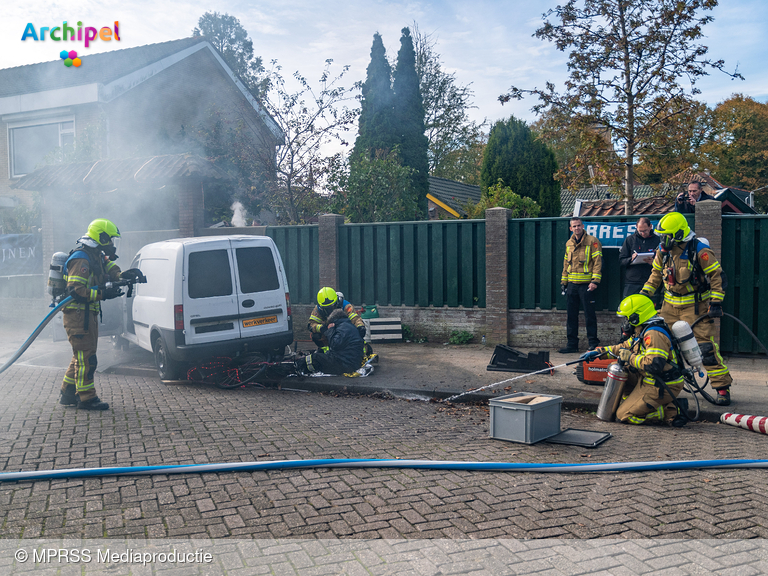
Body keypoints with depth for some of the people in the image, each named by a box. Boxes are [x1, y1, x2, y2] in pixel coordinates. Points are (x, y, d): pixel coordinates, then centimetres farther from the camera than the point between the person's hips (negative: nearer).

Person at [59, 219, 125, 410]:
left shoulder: (97, 256, 14)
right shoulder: (81, 259, -17)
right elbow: (75, 290, -24)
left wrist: (121, 276, -8)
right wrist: (103, 294, -25)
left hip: (88, 314, 11)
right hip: (78, 314, -11)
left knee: (82, 356, 17)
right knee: (86, 356, -7)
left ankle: (68, 394, 26)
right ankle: (86, 398, -1)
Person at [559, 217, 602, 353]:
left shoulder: (592, 241, -3)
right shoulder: (569, 243, 15)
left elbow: (597, 262, -8)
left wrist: (595, 281, -16)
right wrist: (564, 281, 17)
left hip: (586, 284, -6)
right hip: (572, 284, 6)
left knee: (589, 314, -2)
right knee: (571, 315, 8)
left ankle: (593, 343, 6)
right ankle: (572, 343, 15)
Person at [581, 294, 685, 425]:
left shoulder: (653, 334, -24)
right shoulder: (642, 332, 10)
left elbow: (654, 365, -34)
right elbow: (624, 347, 23)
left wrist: (629, 357, -21)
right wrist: (598, 352, 17)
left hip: (662, 387, -10)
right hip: (651, 379, 10)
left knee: (624, 415, -9)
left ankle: (667, 411, -4)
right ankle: (632, 402, 13)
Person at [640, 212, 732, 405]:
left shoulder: (699, 250, -15)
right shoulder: (663, 250, 2)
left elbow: (716, 275, -11)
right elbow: (656, 274, 15)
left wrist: (716, 302, -15)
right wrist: (644, 294, 9)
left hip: (695, 305, -6)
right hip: (670, 305, 6)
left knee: (705, 346, -10)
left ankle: (722, 387, -1)